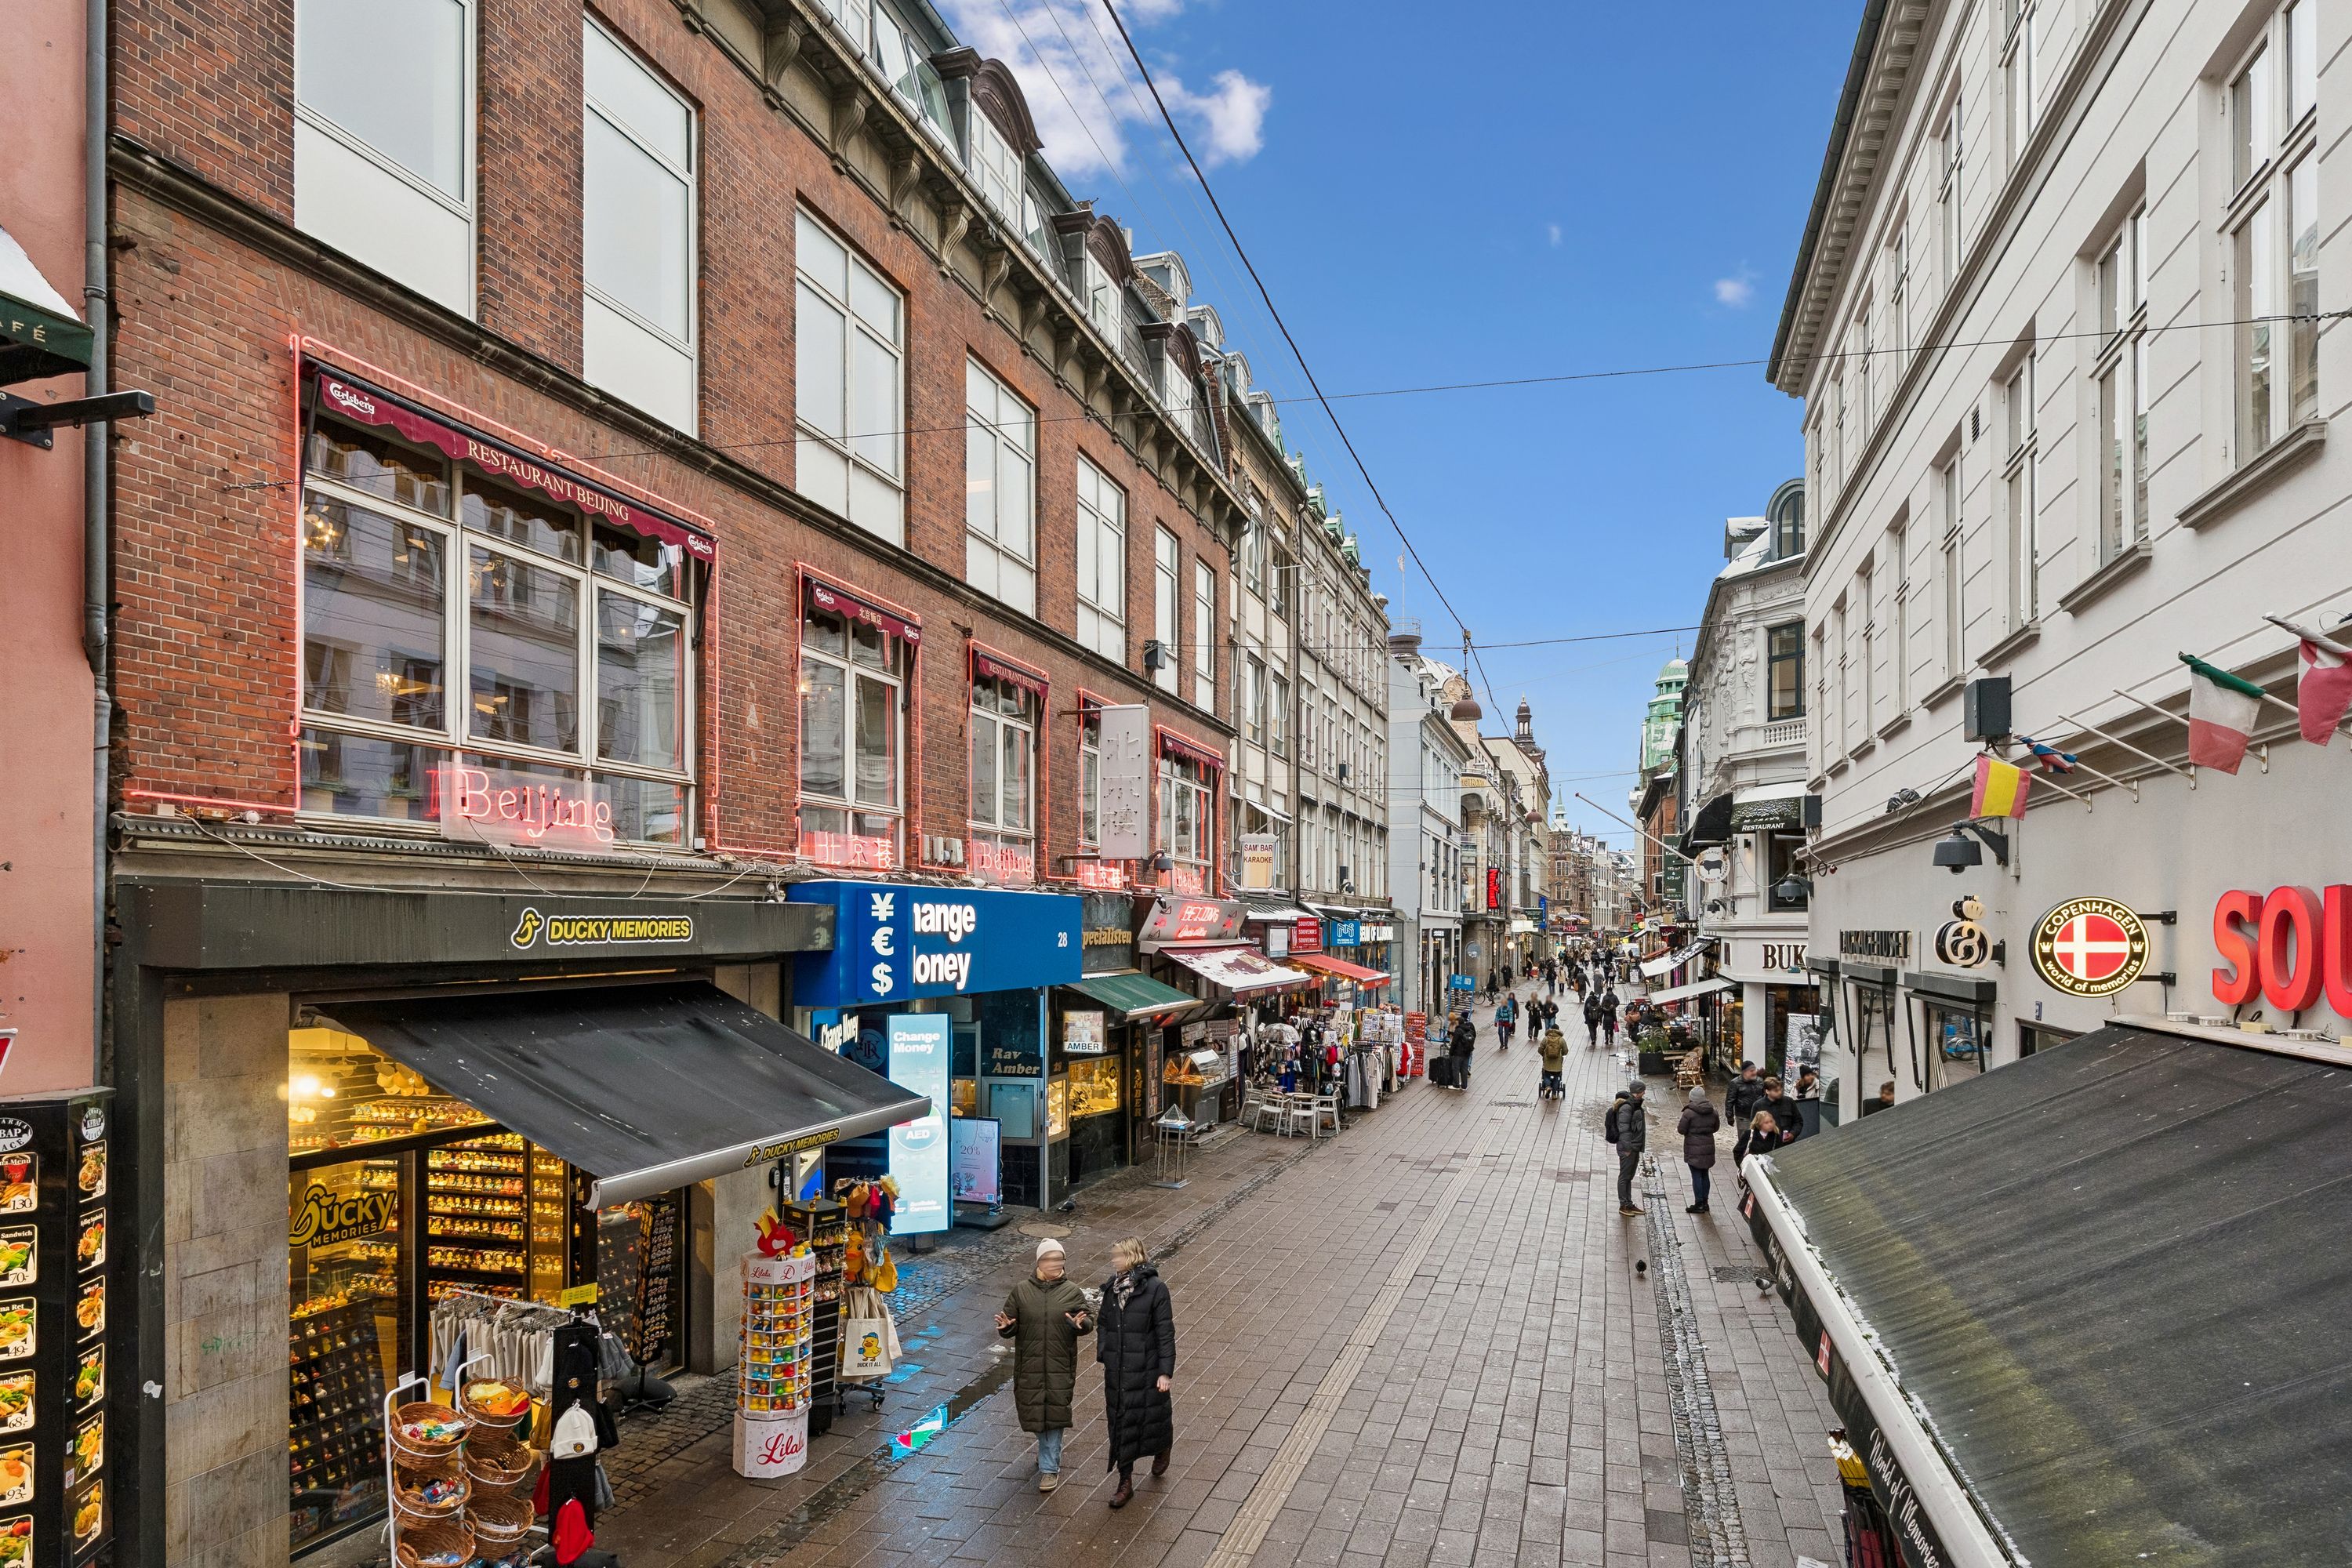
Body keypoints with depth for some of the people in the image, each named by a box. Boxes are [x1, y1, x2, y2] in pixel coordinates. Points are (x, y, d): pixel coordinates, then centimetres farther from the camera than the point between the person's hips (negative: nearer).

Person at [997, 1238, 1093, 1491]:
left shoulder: (1072, 1292, 0)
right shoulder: (1021, 1291, 1)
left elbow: (1088, 1323, -2)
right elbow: (1011, 1326, 4)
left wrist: (1081, 1324, -24)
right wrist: (1005, 1327, -19)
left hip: (1060, 1366, -1)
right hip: (1029, 1365, 1)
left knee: (1054, 1413, -2)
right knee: (1035, 1411, 10)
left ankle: (1049, 1467, 10)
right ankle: (1051, 1456, 37)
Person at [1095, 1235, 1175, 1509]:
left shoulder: (1155, 1288, -15)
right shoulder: (1112, 1287, 1)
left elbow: (1166, 1332, -13)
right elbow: (1103, 1324, 12)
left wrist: (1166, 1372, -13)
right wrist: (1102, 1355, 6)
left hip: (1146, 1371, -5)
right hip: (1116, 1372, 5)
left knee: (1152, 1417, 12)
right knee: (1119, 1424, 10)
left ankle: (1162, 1450, 45)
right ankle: (1125, 1482, 24)